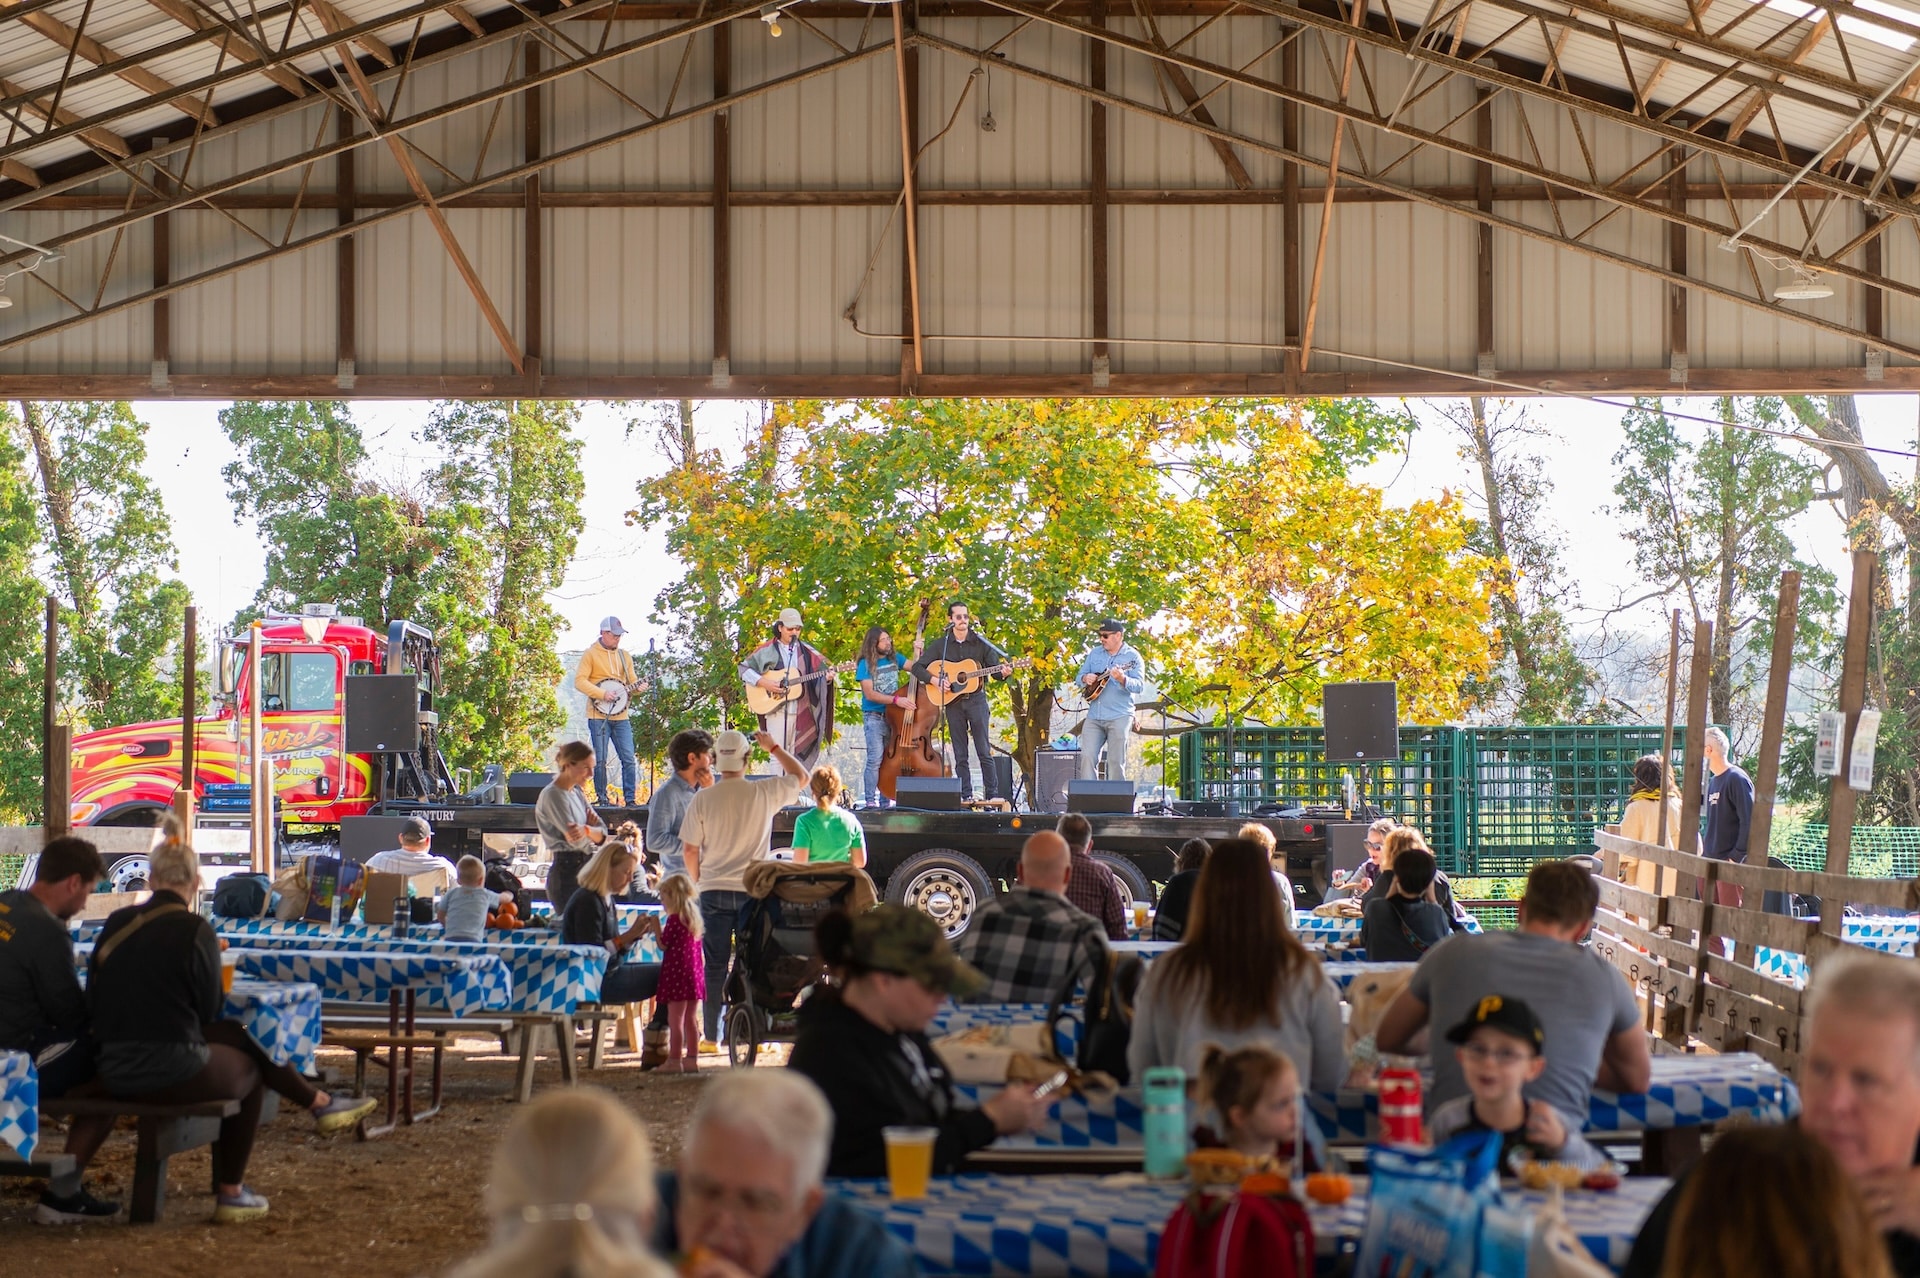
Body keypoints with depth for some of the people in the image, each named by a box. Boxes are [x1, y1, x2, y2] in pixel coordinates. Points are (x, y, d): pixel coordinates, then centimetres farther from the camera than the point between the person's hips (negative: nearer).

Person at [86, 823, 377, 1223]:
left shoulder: (116, 924, 4)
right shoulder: (194, 930, -13)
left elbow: (94, 999, 14)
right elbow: (209, 1010, -4)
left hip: (113, 1071, 6)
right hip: (171, 1072, -6)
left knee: (235, 1035, 24)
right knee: (249, 1066, 25)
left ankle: (319, 1104, 37)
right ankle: (231, 1194, 32)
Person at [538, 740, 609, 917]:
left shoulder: (577, 791, 13)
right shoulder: (552, 795, -12)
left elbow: (601, 835, 4)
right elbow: (578, 841, -21)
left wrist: (586, 829, -14)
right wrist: (591, 830, -7)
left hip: (584, 867, 9)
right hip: (567, 871, -9)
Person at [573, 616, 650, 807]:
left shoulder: (624, 655, 15)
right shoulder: (591, 654, -1)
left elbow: (632, 681, 17)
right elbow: (579, 681, -8)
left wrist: (638, 687, -6)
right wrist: (602, 693, -18)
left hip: (621, 715, 4)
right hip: (598, 715, -4)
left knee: (629, 759, -3)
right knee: (600, 760, -2)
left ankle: (630, 799, 1)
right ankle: (601, 798, 7)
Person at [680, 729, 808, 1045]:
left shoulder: (703, 799, -6)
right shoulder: (764, 793, -6)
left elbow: (689, 850, -1)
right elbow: (801, 776, 12)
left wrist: (698, 881, 15)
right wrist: (774, 747, 18)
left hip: (714, 890, 0)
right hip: (754, 890, 0)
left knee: (716, 965, 6)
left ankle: (712, 1035, 7)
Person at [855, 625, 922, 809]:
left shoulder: (894, 658, 9)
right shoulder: (866, 664, -6)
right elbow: (869, 694, -13)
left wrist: (918, 651, -3)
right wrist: (896, 700, -20)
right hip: (874, 716, -5)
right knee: (875, 759, -14)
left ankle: (886, 800, 9)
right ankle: (870, 800, -10)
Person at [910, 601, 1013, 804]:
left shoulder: (980, 643, 3)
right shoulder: (941, 645, 5)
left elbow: (995, 669, 3)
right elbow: (917, 667, 4)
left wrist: (1003, 672, -20)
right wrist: (933, 679, -12)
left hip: (976, 698, -1)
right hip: (952, 702, 1)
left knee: (984, 750, -5)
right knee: (960, 754, 4)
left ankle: (993, 793, -2)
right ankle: (965, 795, 7)